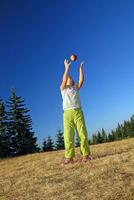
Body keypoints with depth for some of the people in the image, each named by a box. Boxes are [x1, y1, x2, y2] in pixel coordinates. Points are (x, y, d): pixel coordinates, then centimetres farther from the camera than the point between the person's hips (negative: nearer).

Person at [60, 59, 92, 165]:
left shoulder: (76, 88, 25)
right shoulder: (63, 88, 19)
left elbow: (81, 80, 10)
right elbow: (64, 79, 1)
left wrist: (81, 68, 10)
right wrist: (67, 68, 0)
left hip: (78, 112, 2)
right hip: (67, 113, -2)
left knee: (83, 134, -6)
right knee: (68, 136, -9)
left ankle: (86, 155, -3)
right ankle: (69, 157, -9)